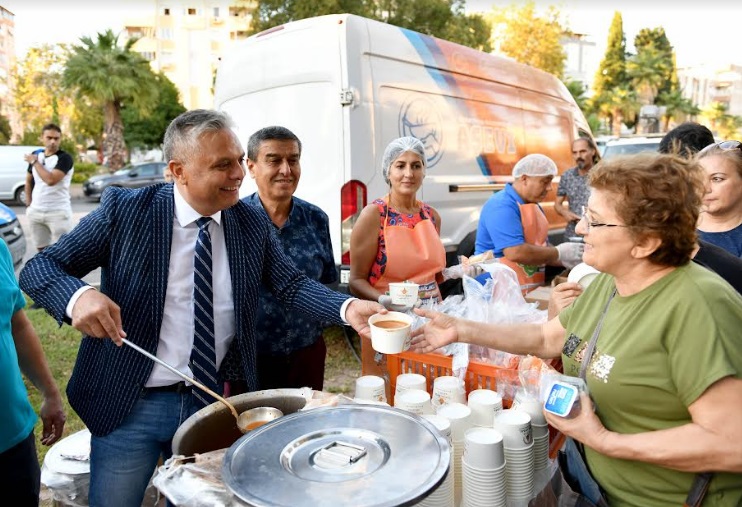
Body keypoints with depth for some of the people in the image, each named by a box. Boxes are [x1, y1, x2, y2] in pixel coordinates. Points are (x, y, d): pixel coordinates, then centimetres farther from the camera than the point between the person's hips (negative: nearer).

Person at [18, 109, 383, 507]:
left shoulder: (252, 222, -3)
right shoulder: (125, 209, -11)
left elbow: (291, 285, -4)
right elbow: (39, 268, -9)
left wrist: (347, 308, -23)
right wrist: (78, 296, -32)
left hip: (212, 400, 3)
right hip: (130, 405, -2)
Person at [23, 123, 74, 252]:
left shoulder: (64, 158, -12)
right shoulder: (35, 155, 8)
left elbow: (51, 180, -25)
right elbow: (29, 180, 20)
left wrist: (35, 162, -13)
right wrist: (28, 202, 11)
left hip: (58, 212, -6)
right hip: (35, 211, 6)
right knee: (41, 249, 14)